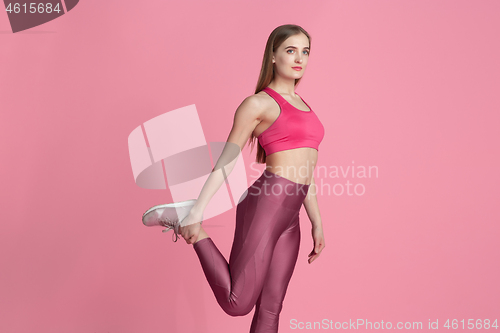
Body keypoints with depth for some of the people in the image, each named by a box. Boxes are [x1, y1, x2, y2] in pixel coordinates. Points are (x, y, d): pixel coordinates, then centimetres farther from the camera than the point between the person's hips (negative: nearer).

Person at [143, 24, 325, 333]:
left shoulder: (303, 106, 19)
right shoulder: (257, 103, -4)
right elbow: (226, 161, -6)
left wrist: (317, 223, 20)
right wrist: (197, 211, -10)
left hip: (290, 217, 8)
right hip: (264, 206, -8)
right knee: (237, 304, -4)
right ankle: (185, 220, 8)